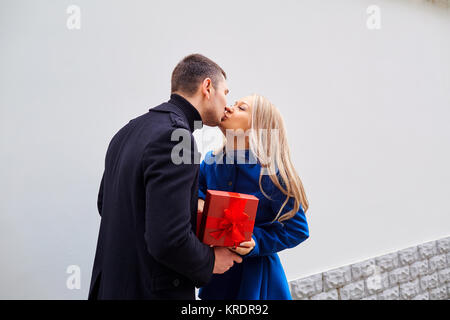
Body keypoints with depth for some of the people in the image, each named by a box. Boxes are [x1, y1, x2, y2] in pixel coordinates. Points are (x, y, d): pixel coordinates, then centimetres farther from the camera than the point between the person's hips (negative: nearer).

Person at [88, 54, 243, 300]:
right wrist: (211, 261, -10)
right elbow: (168, 240, -30)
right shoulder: (174, 136, -24)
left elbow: (104, 204, 13)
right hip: (152, 290, -8)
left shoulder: (129, 129, 4)